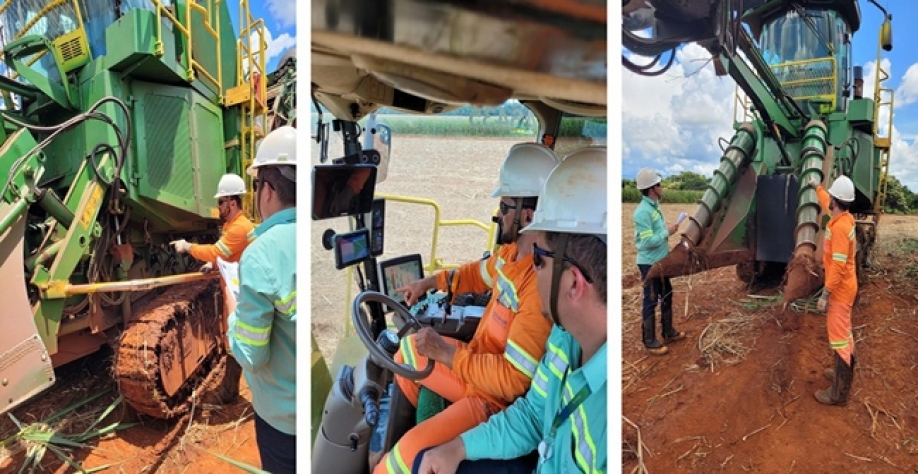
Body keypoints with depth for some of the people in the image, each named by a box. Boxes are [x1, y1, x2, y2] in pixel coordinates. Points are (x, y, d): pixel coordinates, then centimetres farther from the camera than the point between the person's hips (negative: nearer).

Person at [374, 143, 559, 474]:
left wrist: (445, 352, -26)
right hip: (479, 361, 10)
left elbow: (514, 379, -33)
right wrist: (429, 282, 17)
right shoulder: (514, 250, -3)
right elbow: (480, 273, 22)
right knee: (409, 349, 25)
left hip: (501, 396, -10)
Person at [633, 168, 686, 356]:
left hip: (660, 261, 10)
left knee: (666, 295, 20)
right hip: (650, 264, -10)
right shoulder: (643, 211, -23)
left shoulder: (654, 207, 8)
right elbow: (648, 241, -25)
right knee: (651, 301, 0)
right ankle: (650, 342, 11)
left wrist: (667, 230, 2)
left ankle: (669, 332, 36)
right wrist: (668, 231, -16)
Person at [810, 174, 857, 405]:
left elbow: (838, 266, -27)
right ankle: (844, 373, 38)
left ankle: (839, 392, 3)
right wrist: (817, 186, 42)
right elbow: (827, 204, 27)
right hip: (843, 287, 10)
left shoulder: (840, 227, -27)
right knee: (843, 332, 22)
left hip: (840, 290, -10)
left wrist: (825, 294, -24)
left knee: (839, 337, -4)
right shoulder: (844, 217, 2)